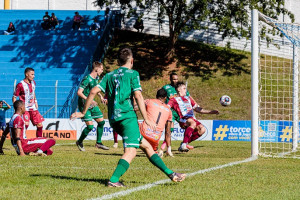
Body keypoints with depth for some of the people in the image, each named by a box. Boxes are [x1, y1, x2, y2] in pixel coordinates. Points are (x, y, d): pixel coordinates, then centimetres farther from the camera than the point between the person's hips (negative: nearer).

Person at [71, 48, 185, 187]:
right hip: (127, 116, -7)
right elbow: (138, 96, -8)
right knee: (131, 151, -13)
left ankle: (170, 173, 13)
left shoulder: (109, 75, 18)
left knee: (146, 145, 12)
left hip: (113, 119, 7)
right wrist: (146, 119, -7)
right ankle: (114, 180, -32)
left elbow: (93, 91, 8)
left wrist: (83, 112, 13)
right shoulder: (132, 74, 3)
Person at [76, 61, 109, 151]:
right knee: (90, 126, -13)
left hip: (92, 104, 9)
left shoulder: (96, 78, 7)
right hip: (84, 105, -9)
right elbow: (79, 92, -26)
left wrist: (100, 96, 16)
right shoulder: (87, 79, -20)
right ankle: (79, 142, 9)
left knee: (101, 122, 8)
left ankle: (98, 143, 20)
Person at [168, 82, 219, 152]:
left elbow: (198, 109, 33)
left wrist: (211, 112, 28)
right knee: (193, 123, -37)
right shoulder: (174, 99, 12)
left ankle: (184, 144, -11)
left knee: (202, 129, -20)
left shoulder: (188, 98, 30)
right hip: (183, 120, -6)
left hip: (192, 119, 6)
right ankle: (184, 144, -38)